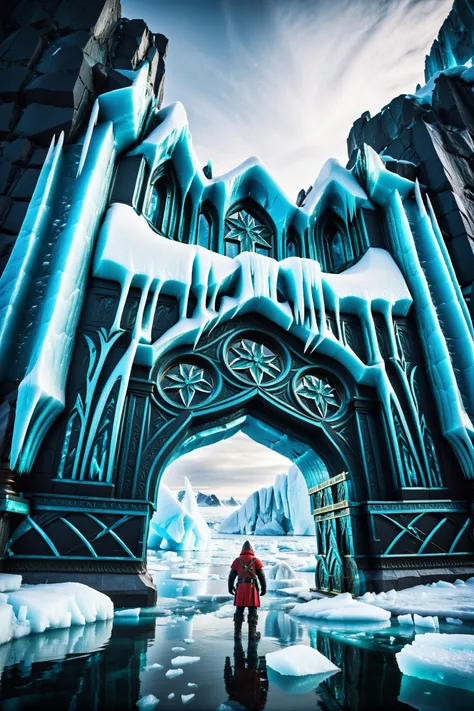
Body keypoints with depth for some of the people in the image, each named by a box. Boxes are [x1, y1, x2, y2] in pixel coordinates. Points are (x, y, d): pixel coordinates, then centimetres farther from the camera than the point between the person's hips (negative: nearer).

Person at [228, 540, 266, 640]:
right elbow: (261, 576, 0)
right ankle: (252, 633, 4)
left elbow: (231, 576, 4)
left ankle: (237, 633, 8)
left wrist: (230, 588, 16)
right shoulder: (256, 561, 1)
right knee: (252, 611, 6)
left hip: (240, 589, 2)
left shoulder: (237, 561, 5)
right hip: (252, 589, -2)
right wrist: (264, 588, 9)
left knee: (239, 611, 10)